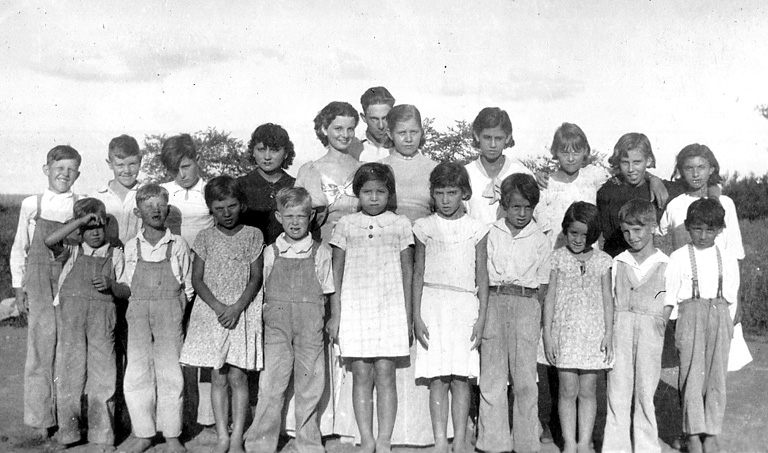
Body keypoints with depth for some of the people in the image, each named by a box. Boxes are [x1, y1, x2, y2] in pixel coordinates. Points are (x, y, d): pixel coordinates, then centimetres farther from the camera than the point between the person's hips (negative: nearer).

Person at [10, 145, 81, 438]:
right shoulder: (31, 205, 6)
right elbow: (19, 248, 11)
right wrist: (18, 286, 6)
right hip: (39, 281, 0)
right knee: (41, 347, -1)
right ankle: (40, 419, 8)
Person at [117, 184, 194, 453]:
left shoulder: (178, 245, 3)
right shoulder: (131, 247, 6)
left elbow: (187, 285, 8)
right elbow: (125, 284, 15)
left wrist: (177, 309, 1)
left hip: (170, 313, -2)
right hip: (138, 313, 2)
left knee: (170, 372, 1)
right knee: (137, 372, 1)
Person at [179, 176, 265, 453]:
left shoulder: (252, 235, 3)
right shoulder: (205, 237, 6)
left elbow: (256, 277, 0)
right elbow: (197, 279, 3)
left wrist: (237, 308, -13)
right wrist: (218, 307, -11)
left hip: (242, 311, -1)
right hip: (212, 310, 1)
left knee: (237, 376, -4)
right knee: (218, 378, 2)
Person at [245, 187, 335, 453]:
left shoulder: (321, 253, 5)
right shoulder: (270, 252, 7)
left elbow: (326, 292, 7)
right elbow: (265, 291, 11)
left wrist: (329, 321, -1)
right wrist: (272, 315, 0)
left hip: (310, 327, 0)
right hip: (277, 324, 0)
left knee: (310, 387, 6)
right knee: (271, 386, -1)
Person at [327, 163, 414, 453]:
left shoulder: (400, 224, 6)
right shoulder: (346, 225, 6)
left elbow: (407, 272, 9)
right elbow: (336, 272, 8)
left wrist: (408, 316, 6)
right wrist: (335, 315, 4)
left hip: (390, 310, 0)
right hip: (354, 309, 1)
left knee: (385, 375, -2)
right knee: (361, 376, 2)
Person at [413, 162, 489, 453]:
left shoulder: (476, 229, 5)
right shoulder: (425, 227, 5)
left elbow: (481, 276, 7)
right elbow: (418, 273, 6)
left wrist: (481, 317, 1)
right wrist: (417, 316, 0)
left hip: (465, 305, 0)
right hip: (433, 302, 0)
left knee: (461, 379, 0)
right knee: (437, 379, -1)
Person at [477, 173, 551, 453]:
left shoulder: (540, 241, 7)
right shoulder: (490, 234, 8)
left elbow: (543, 285, 8)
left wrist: (536, 316, -2)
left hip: (526, 305, -1)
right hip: (493, 302, 1)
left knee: (525, 378, 0)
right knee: (491, 376, 2)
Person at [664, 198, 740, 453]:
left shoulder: (728, 259, 7)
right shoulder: (678, 258, 1)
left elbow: (731, 298, 11)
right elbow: (670, 296, 3)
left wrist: (726, 323, 5)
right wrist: (678, 325, -1)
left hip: (719, 318, 2)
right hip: (690, 315, -2)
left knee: (717, 376, 3)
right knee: (691, 375, -2)